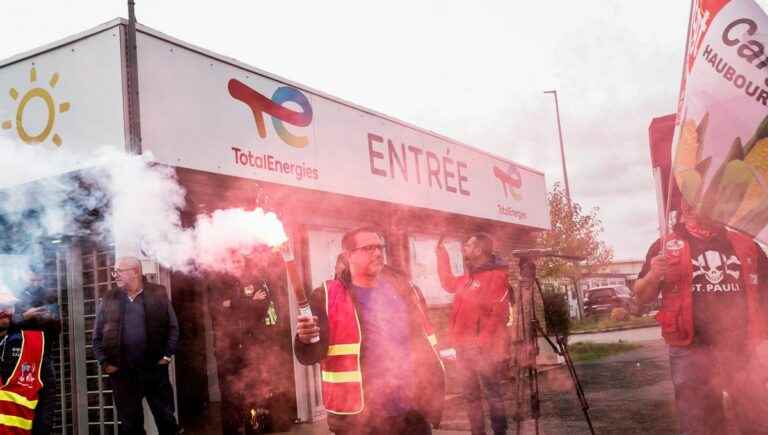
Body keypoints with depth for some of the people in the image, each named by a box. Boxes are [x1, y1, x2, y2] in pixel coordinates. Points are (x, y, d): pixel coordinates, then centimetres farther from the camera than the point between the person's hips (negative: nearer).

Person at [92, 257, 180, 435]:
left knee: (167, 419, 8)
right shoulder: (108, 299, 4)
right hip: (122, 372, 1)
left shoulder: (158, 294, 0)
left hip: (155, 368, -1)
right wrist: (105, 362, -2)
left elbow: (172, 327, 3)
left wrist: (167, 355, -5)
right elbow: (98, 336, 7)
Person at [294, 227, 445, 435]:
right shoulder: (326, 297, -2)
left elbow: (426, 347, 14)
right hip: (357, 418, -3)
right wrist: (305, 340, -29)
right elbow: (309, 356, -8)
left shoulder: (405, 291, 8)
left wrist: (435, 398, 8)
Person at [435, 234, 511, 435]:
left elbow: (499, 316, -17)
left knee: (492, 394, -1)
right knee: (470, 395, 14)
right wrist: (442, 255, 30)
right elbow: (449, 284, 34)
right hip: (463, 347, 9)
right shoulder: (468, 277, 14)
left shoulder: (497, 276, -12)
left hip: (484, 348, -9)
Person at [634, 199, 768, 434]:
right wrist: (653, 276, -17)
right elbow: (642, 297, 4)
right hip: (692, 350, -2)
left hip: (745, 349, 3)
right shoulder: (666, 246, 4)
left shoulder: (746, 244, 11)